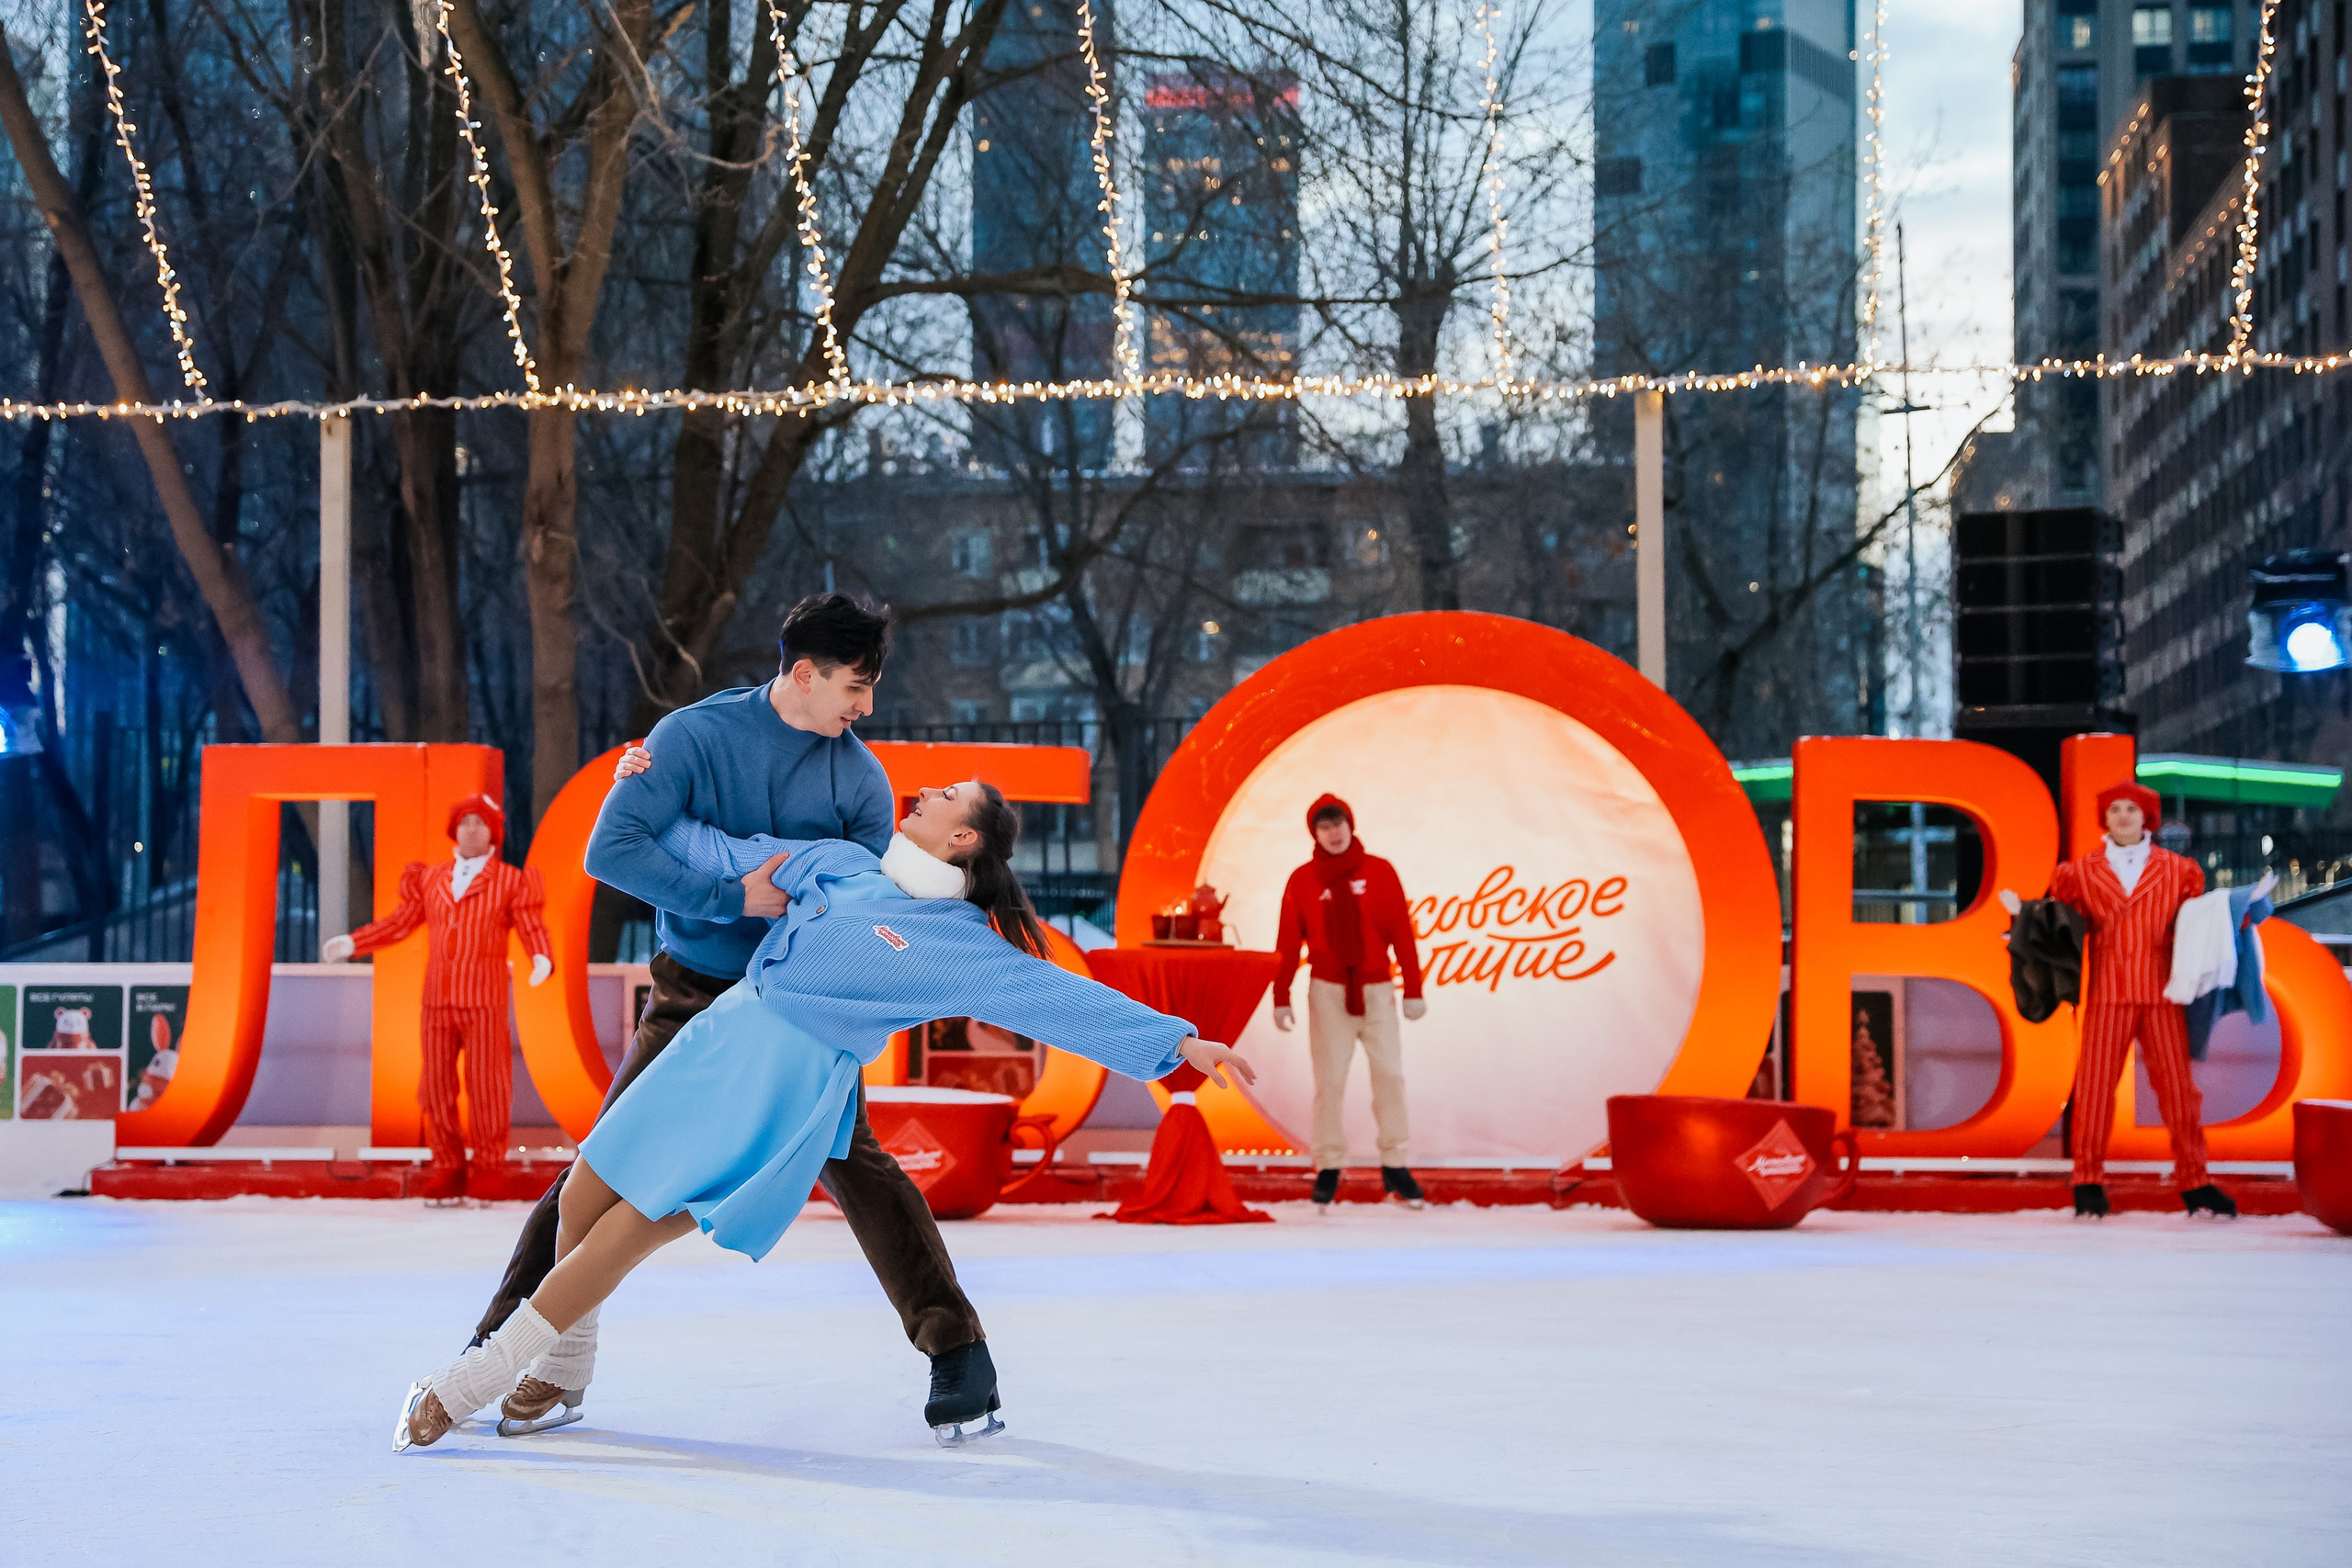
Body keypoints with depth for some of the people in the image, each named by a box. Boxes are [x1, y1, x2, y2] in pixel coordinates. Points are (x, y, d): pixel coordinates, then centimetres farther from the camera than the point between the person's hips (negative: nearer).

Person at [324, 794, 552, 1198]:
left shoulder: (511, 881, 3)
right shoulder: (431, 881, 14)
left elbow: (532, 929, -4)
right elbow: (399, 923, 17)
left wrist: (542, 958, -25)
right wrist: (351, 944, 12)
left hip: (484, 1001, -4)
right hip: (437, 1001, 4)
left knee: (486, 1086, -5)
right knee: (437, 1086, 3)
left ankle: (488, 1168, 4)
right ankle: (449, 1168, 10)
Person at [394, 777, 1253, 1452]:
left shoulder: (961, 946, -4)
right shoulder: (838, 863, 12)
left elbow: (1063, 999, -7)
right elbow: (721, 855, 22)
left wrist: (1176, 1041, -14)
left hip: (787, 1089, -6)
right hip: (714, 1042, 6)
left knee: (618, 1242, -10)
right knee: (580, 1203, 6)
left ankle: (467, 1385, 0)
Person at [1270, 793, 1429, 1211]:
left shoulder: (1379, 872, 3)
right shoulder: (1303, 880, 3)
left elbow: (1402, 932, 2)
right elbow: (1287, 943, 4)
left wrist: (1413, 989, -2)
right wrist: (1281, 998, 0)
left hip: (1376, 989, 0)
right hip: (1328, 991, 0)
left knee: (1390, 1075, -3)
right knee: (1329, 1081, -2)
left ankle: (1394, 1169, 4)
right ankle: (1328, 1170, 2)